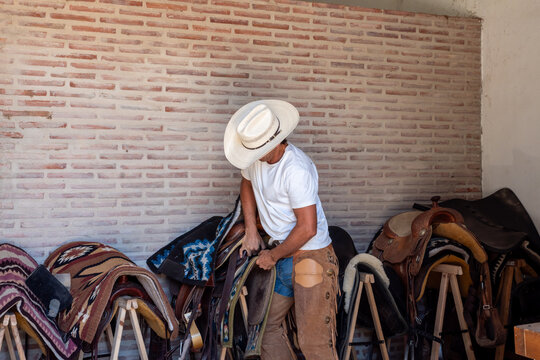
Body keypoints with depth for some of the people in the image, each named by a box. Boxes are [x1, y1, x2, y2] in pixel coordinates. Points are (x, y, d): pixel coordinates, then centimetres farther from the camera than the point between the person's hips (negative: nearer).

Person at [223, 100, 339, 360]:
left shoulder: (297, 170, -25)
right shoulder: (256, 156, -1)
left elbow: (307, 228, -25)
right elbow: (247, 184, 21)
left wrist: (273, 256, -10)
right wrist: (251, 231, 13)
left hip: (310, 257, -8)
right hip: (279, 254, 8)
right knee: (266, 325, 13)